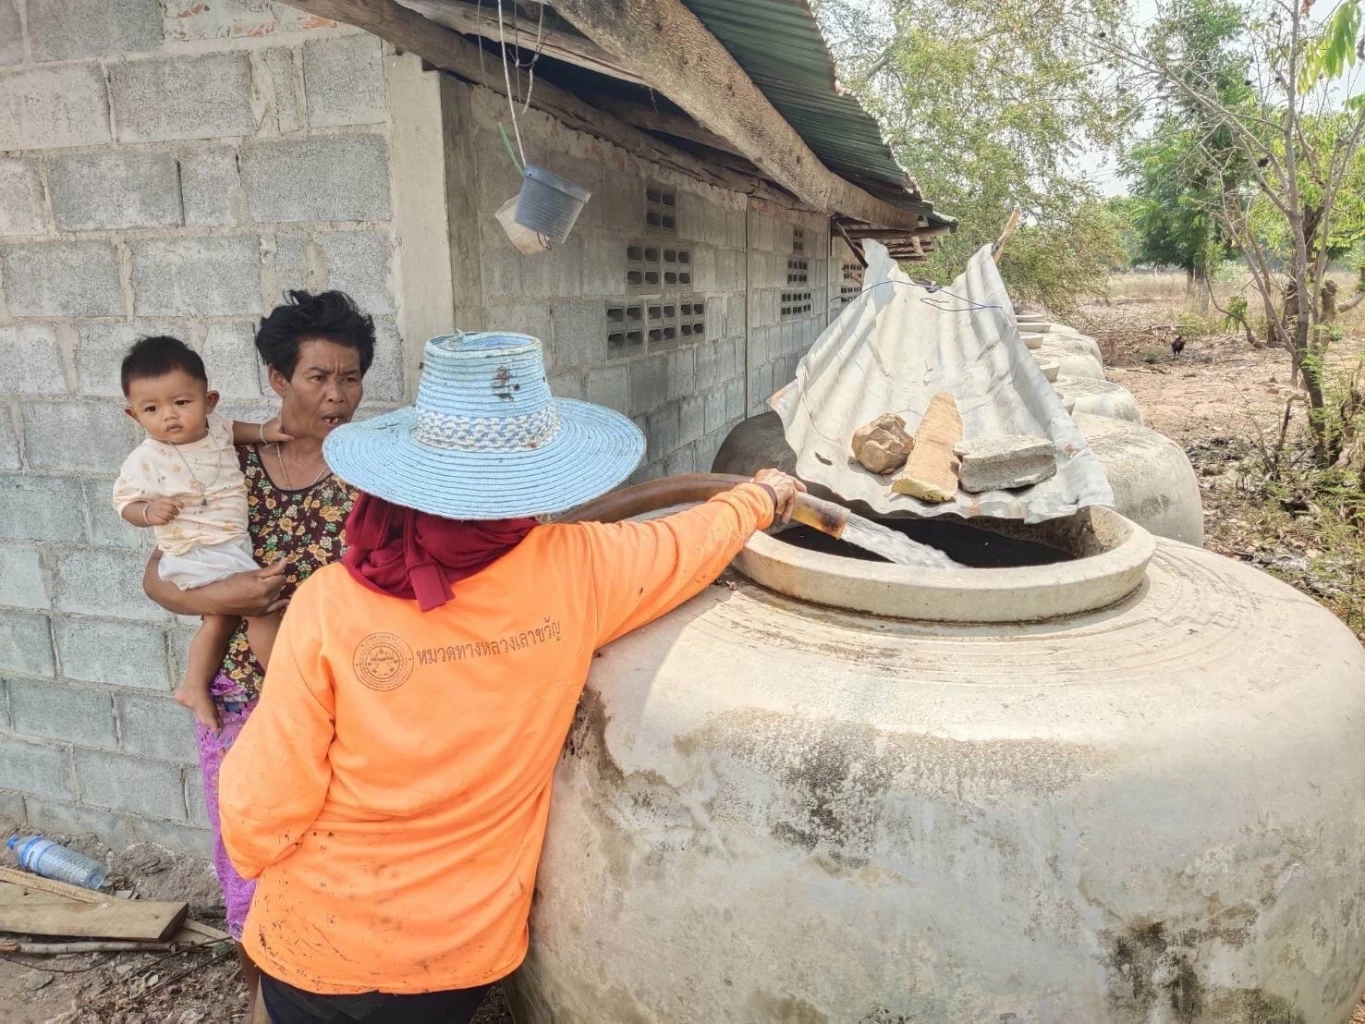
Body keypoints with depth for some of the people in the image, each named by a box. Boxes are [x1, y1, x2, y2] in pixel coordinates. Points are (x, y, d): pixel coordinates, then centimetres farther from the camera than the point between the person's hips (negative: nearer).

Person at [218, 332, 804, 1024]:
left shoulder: (331, 605, -23)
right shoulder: (577, 572, -19)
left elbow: (260, 816, -16)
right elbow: (697, 540, 1)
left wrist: (255, 854, 7)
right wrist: (763, 497, 21)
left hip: (318, 945, -1)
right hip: (465, 949, 1)